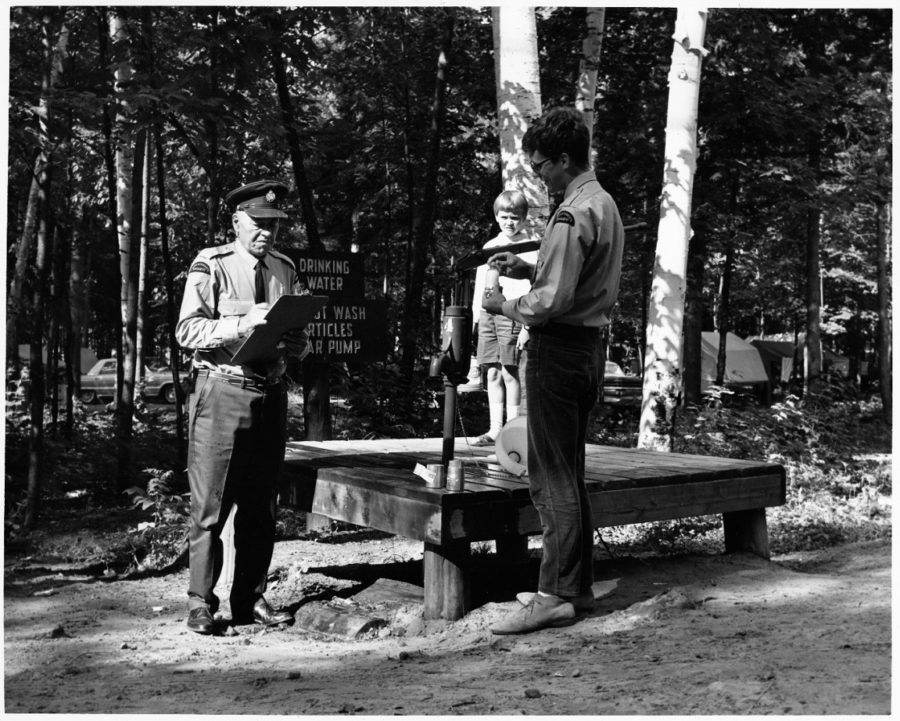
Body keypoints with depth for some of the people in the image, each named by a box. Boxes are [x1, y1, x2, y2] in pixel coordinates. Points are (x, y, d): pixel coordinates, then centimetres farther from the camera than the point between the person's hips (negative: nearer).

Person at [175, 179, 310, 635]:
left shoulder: (285, 271, 12)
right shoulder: (210, 266, -2)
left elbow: (302, 342, 14)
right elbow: (187, 331, -11)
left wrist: (294, 339, -9)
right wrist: (241, 324, -23)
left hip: (271, 394, 5)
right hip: (222, 390, -5)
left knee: (260, 507, 10)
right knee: (210, 506, -3)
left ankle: (250, 600, 21)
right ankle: (201, 604, 8)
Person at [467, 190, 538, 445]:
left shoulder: (529, 248, 0)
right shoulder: (489, 247, 17)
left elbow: (532, 289, -6)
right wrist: (475, 316, 15)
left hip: (512, 313, -6)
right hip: (487, 313, 6)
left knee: (509, 372, -7)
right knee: (492, 373, 7)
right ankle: (495, 429, 12)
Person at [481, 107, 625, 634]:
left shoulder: (573, 215, -17)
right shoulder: (605, 204, 14)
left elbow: (552, 301, -22)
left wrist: (505, 306, -6)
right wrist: (530, 269, 12)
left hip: (558, 350, -10)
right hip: (589, 346, 10)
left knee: (553, 476, -5)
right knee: (570, 473, 15)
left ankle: (556, 595, -1)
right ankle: (578, 584, 22)